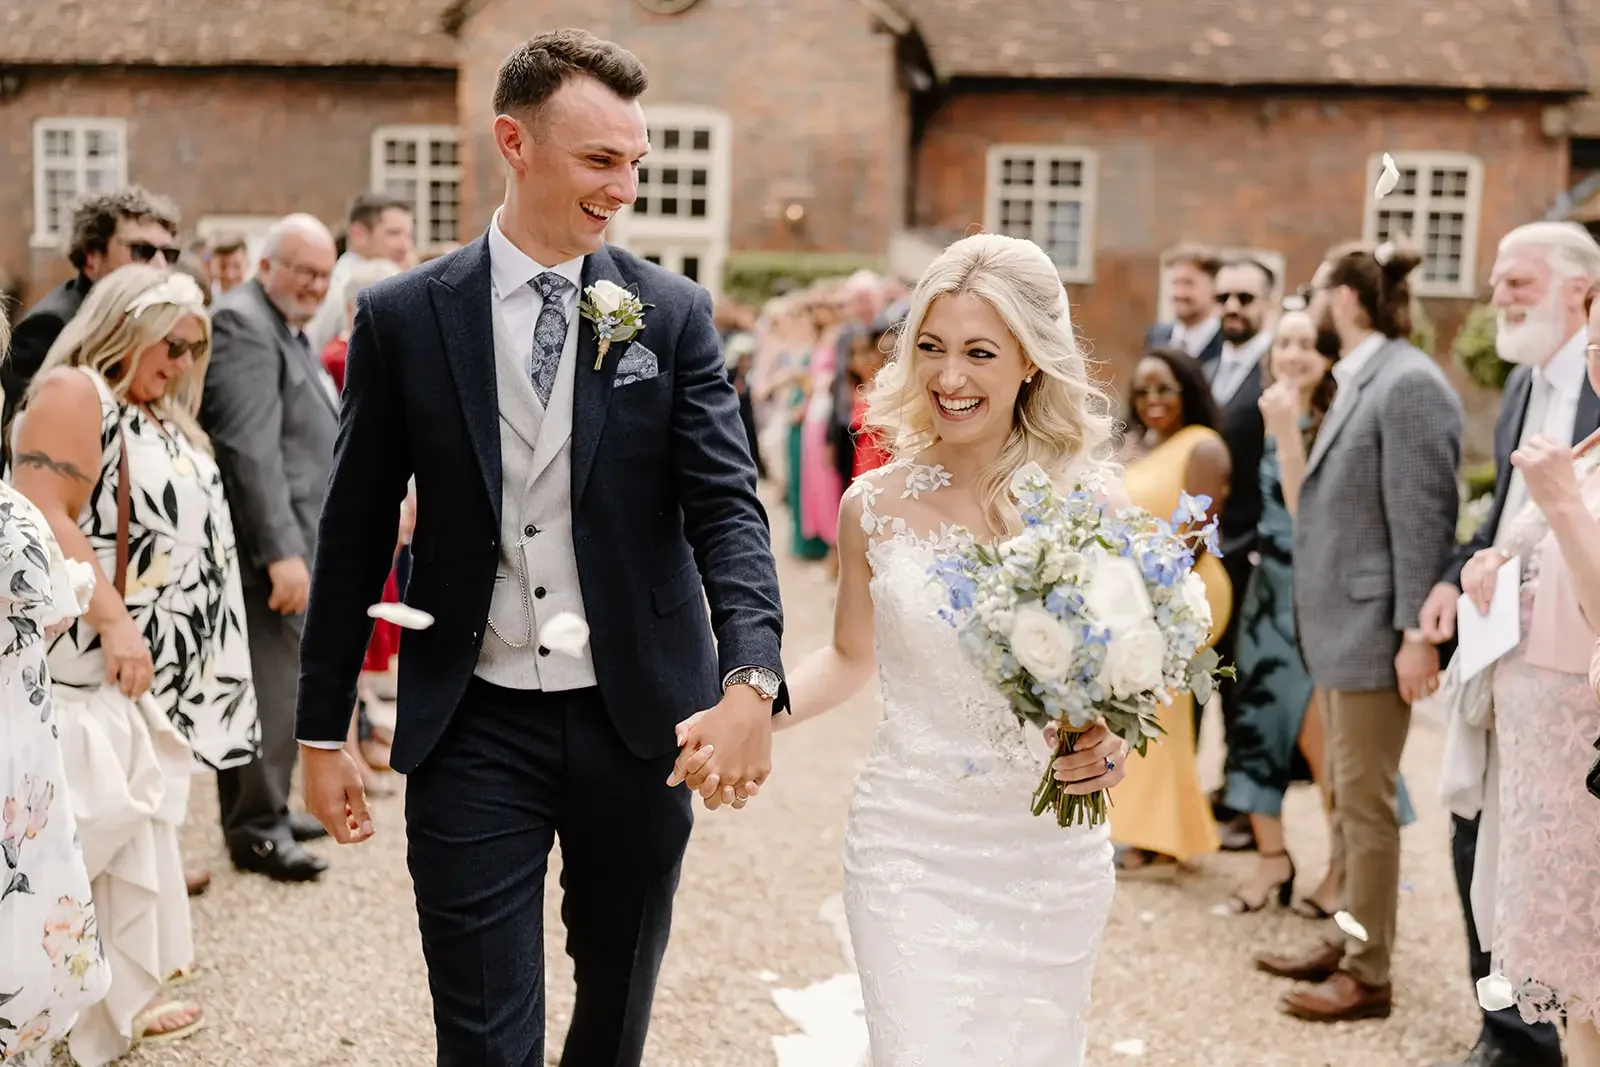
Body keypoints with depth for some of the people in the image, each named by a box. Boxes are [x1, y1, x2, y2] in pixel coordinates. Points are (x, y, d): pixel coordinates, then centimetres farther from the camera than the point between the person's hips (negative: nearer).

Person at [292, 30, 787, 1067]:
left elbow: (726, 505, -9)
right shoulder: (403, 318, -3)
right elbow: (356, 533, 2)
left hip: (639, 719, 2)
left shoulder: (676, 313, -1)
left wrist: (751, 678, -26)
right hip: (474, 730, -1)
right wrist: (322, 729, 4)